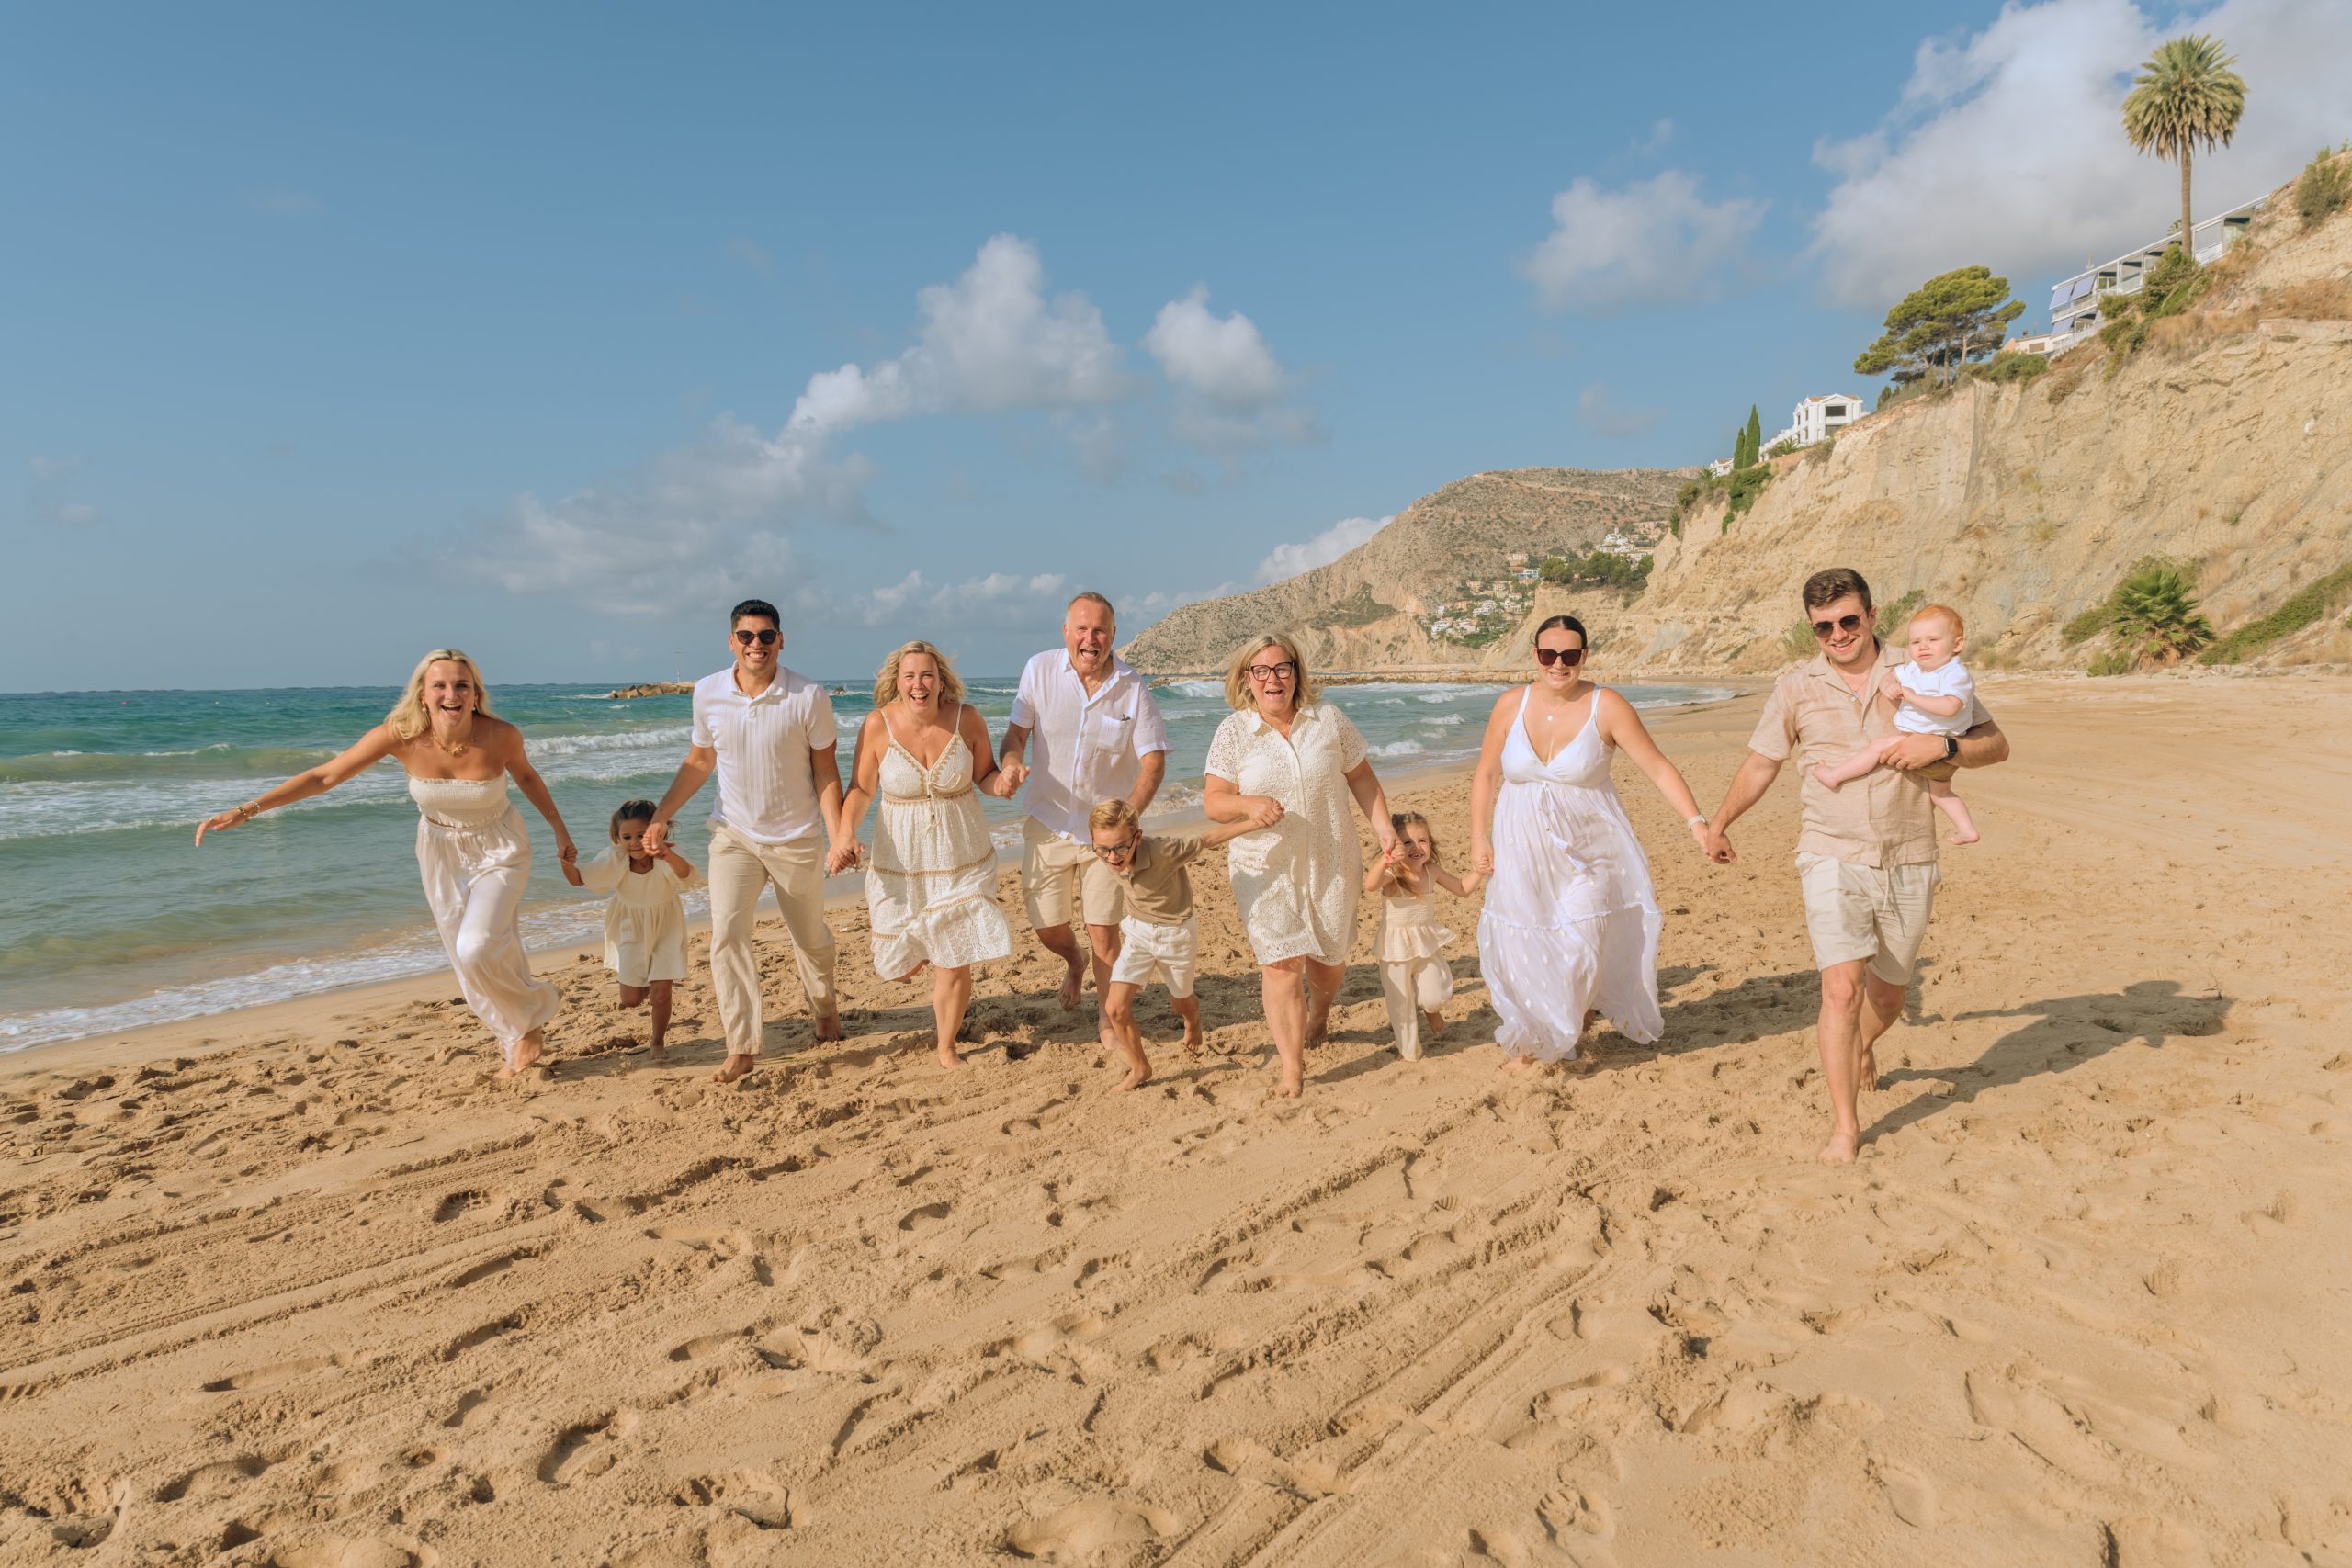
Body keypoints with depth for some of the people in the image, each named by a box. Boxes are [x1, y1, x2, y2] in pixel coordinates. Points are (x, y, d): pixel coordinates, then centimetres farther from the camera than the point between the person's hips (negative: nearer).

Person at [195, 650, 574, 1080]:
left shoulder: (501, 735, -27)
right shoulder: (401, 735, -25)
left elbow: (525, 774, -4)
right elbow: (323, 776, -17)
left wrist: (560, 830, 4)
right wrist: (246, 810, -24)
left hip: (499, 851, -3)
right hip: (440, 852, 3)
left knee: (477, 949, -22)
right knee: (469, 963, 9)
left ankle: (531, 1019, 9)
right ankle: (520, 1047, 31)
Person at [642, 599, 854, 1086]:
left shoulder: (808, 696, -15)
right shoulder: (708, 693, -6)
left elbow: (825, 770, -9)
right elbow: (698, 761, 7)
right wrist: (660, 817, 1)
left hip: (796, 838, -2)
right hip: (733, 835, 2)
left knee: (810, 936, 13)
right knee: (727, 933, -11)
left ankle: (825, 1006, 43)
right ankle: (742, 1047, -4)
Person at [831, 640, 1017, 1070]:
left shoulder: (967, 718, -11)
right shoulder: (878, 725, -12)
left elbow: (985, 776, 2)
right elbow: (861, 790, -3)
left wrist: (1002, 782, -21)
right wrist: (844, 833, -20)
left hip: (962, 858, 0)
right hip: (901, 861, 1)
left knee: (955, 963, 2)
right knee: (900, 967, 10)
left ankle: (947, 1047, 28)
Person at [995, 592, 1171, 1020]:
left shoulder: (1132, 688, -9)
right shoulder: (1040, 670, -6)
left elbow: (1154, 761, -10)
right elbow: (1016, 731, 0)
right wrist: (1011, 763, -25)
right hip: (1048, 824, 2)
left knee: (1104, 933, -1)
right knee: (1048, 928, 6)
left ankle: (1110, 1022, 21)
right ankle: (1075, 960, 44)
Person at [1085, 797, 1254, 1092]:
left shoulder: (1163, 850, -35)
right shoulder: (1114, 859, -20)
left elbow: (1209, 838, -28)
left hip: (1177, 933, -3)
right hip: (1138, 932, 3)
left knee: (1182, 1003, 21)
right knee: (1115, 1007, -8)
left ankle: (1193, 1016, 60)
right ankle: (1140, 1069, 14)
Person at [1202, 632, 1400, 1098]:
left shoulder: (1328, 718, -2)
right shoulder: (1233, 732, -6)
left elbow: (1361, 777, 7)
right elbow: (1213, 801, -9)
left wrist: (1384, 828, -1)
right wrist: (1248, 804, -29)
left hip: (1329, 865, 2)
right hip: (1265, 869, -2)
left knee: (1328, 962, 14)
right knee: (1281, 964, -9)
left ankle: (1319, 1009, 50)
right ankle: (1292, 1069, 0)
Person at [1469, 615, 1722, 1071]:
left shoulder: (1607, 707, -10)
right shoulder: (1511, 705, -3)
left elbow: (1658, 768, -11)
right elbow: (1485, 776, 7)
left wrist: (1697, 823, -20)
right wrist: (1478, 839, 3)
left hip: (1587, 850, -2)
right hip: (1524, 851, 2)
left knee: (1578, 948, -4)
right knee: (1520, 946, 4)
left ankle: (1572, 1020, 26)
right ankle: (1527, 1037, 26)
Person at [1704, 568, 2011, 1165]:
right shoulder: (1796, 689, 0)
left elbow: (1996, 745, 2)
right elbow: (1760, 764, 13)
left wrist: (1941, 746, -19)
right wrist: (1719, 823, 22)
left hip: (1908, 864, 2)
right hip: (1832, 859, -2)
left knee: (1889, 991, 16)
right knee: (1843, 988, -15)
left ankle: (1863, 1047, 51)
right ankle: (1844, 1126, -3)